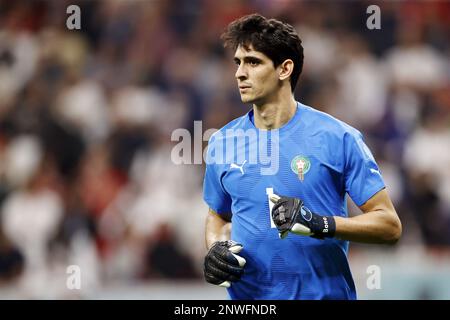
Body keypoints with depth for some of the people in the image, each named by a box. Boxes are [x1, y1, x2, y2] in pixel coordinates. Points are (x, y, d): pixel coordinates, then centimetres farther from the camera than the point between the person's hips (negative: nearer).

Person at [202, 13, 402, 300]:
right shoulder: (223, 142, 2)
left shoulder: (338, 138, -10)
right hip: (246, 296, 3)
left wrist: (320, 223, -25)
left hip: (324, 292, -3)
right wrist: (216, 249, -5)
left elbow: (389, 225, -11)